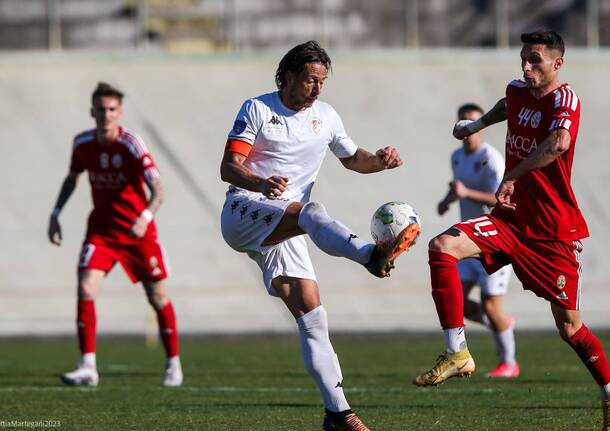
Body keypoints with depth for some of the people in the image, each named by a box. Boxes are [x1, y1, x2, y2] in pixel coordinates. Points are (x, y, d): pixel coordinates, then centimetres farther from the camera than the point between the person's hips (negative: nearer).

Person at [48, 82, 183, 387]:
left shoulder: (131, 145, -20)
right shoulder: (82, 143, -5)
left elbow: (157, 190, -27)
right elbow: (72, 178, 16)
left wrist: (145, 217, -45)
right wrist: (55, 213, 8)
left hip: (138, 230, -3)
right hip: (101, 229, 3)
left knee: (158, 297, 5)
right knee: (85, 290, -16)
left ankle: (173, 363, 24)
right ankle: (88, 367, -13)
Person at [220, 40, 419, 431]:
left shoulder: (325, 117, 14)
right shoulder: (258, 109, -1)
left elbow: (352, 158, 29)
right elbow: (229, 167, -9)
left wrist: (379, 161, 5)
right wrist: (263, 184, -31)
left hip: (284, 231, 6)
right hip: (244, 212, -6)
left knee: (312, 315, -5)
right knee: (311, 212, -35)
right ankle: (372, 255, -62)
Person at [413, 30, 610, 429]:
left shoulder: (565, 98, -15)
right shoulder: (518, 91, 7)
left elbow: (559, 142, -37)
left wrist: (510, 177, -39)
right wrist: (479, 123, 39)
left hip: (555, 231, -6)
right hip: (511, 219, 6)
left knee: (569, 327, -1)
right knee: (442, 247, -18)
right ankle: (457, 354, -18)